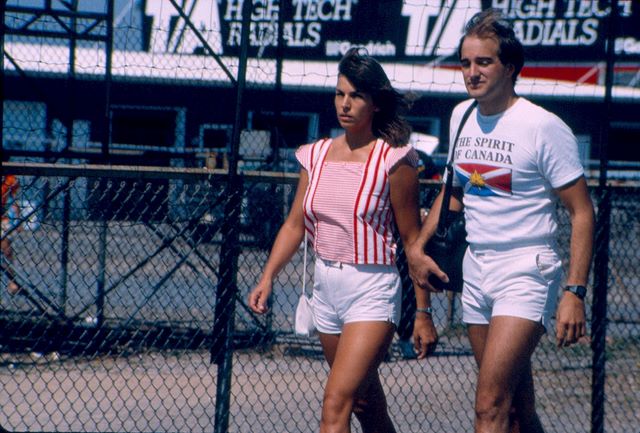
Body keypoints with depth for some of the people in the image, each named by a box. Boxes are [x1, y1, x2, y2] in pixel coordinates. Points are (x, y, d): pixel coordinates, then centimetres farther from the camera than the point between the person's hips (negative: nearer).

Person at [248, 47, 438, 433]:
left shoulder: (393, 161, -8)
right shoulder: (316, 155, 8)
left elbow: (413, 239, -6)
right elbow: (294, 225, 10)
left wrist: (423, 313, -6)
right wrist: (268, 277, -5)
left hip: (373, 289, -6)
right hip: (326, 286, 7)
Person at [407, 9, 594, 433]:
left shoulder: (544, 126, -12)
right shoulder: (462, 117, 9)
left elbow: (582, 212, -11)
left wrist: (574, 293, -18)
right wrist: (419, 246, 15)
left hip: (526, 274, -7)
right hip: (476, 272, 7)